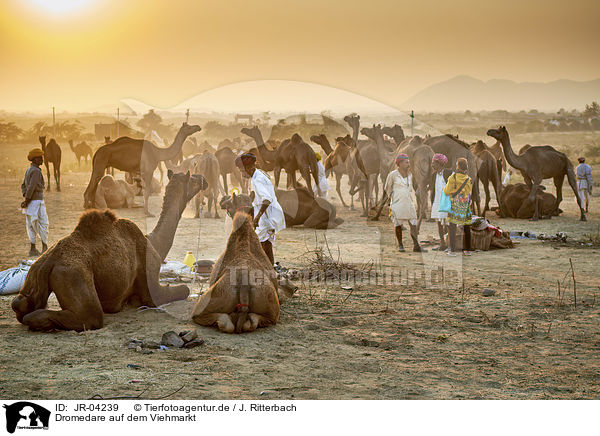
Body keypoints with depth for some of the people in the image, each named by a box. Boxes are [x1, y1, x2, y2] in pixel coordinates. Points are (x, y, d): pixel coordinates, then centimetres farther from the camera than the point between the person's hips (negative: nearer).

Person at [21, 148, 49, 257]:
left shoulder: (29, 170, 14)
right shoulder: (36, 171, -17)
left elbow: (23, 186, 16)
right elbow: (31, 187, -22)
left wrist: (26, 198, 6)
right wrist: (26, 202, -15)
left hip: (30, 202, 9)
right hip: (37, 202, -9)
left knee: (31, 226, 9)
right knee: (43, 225, 1)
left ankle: (33, 249, 9)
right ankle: (45, 247, 6)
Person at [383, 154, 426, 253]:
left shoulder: (409, 175, 11)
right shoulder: (393, 175, -5)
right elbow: (387, 189, 6)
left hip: (408, 202, 5)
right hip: (397, 203, -4)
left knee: (413, 223, -4)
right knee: (398, 224, 3)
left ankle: (416, 245, -5)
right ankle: (400, 245, 15)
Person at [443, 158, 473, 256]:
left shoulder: (453, 178, -10)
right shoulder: (469, 180, -2)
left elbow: (446, 191, -5)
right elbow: (469, 192, 9)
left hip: (454, 205, -3)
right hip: (465, 206, 3)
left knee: (452, 228, 2)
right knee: (466, 228, 12)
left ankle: (453, 250, -3)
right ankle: (467, 250, 13)